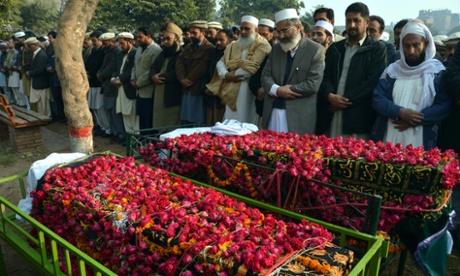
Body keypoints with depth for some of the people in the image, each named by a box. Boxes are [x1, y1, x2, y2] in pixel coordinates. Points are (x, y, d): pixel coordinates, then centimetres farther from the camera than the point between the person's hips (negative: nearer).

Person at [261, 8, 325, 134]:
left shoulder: (316, 50, -5)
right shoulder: (276, 48, 13)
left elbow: (313, 84, -13)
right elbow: (265, 76, 8)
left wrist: (281, 91, -10)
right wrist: (277, 90, -13)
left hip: (299, 115, -4)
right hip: (273, 112, 5)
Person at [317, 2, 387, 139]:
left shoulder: (377, 49, 4)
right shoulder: (334, 48, 17)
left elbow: (373, 82, -7)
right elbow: (325, 77, 9)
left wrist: (346, 99, -12)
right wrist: (330, 96, -11)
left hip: (358, 119, -4)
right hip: (331, 118, 4)